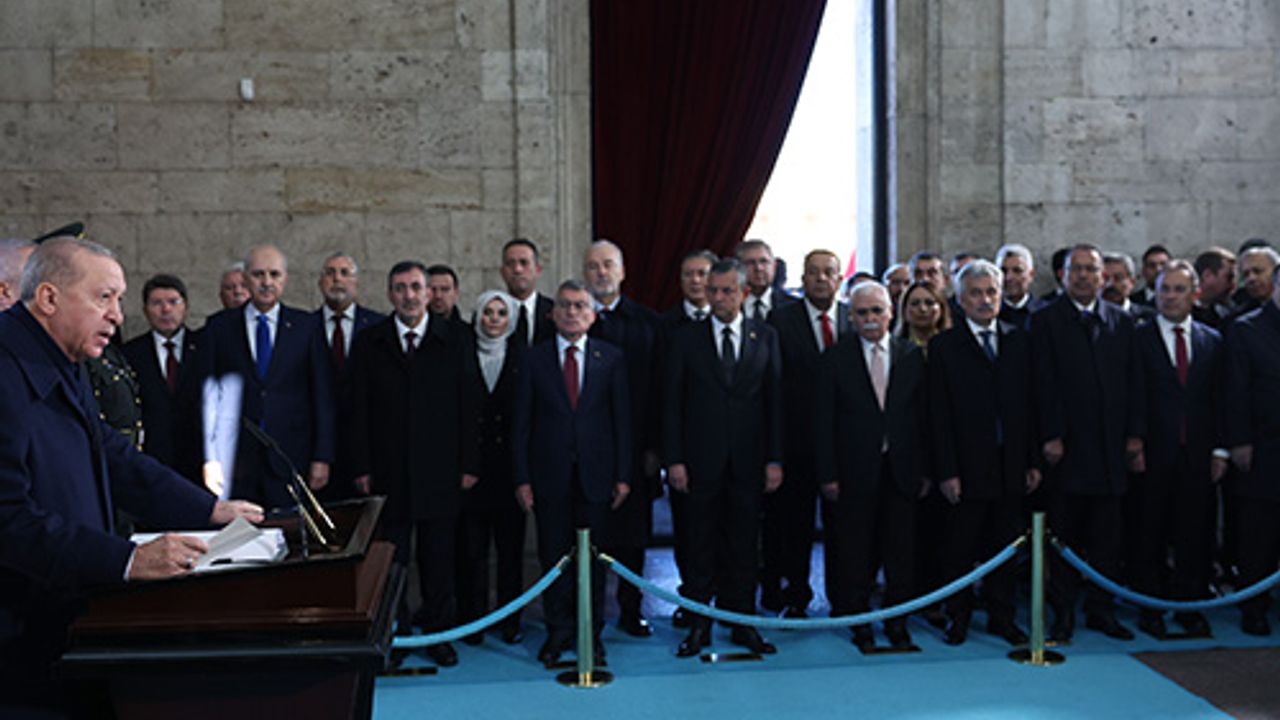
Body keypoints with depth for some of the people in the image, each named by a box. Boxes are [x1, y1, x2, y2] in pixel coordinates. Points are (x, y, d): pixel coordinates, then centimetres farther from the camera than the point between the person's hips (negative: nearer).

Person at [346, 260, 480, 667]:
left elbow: (469, 404, 2)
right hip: (388, 473, 0)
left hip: (441, 472, 0)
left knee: (438, 557, 8)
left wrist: (470, 464, -3)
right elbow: (359, 412, 4)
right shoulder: (369, 344, 6)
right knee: (390, 558, 5)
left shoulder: (456, 340, 3)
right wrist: (361, 467, -2)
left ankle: (438, 633, 20)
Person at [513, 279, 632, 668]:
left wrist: (623, 475, -2)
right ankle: (558, 631, 20)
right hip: (550, 475, 0)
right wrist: (521, 478, -4)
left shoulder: (611, 358, 4)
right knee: (553, 555, 6)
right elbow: (521, 423, 2)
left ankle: (592, 632, 21)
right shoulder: (533, 359, 3)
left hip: (595, 474, 0)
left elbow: (622, 419, 3)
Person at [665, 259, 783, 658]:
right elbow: (671, 404, 1)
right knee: (701, 547, 5)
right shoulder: (685, 338, 3)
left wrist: (775, 459, -1)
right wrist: (674, 460, -6)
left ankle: (743, 623, 18)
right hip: (701, 460, -1)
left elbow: (775, 399, 5)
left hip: (748, 461, 1)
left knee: (744, 546, 7)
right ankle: (699, 626, 15)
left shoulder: (765, 336, 6)